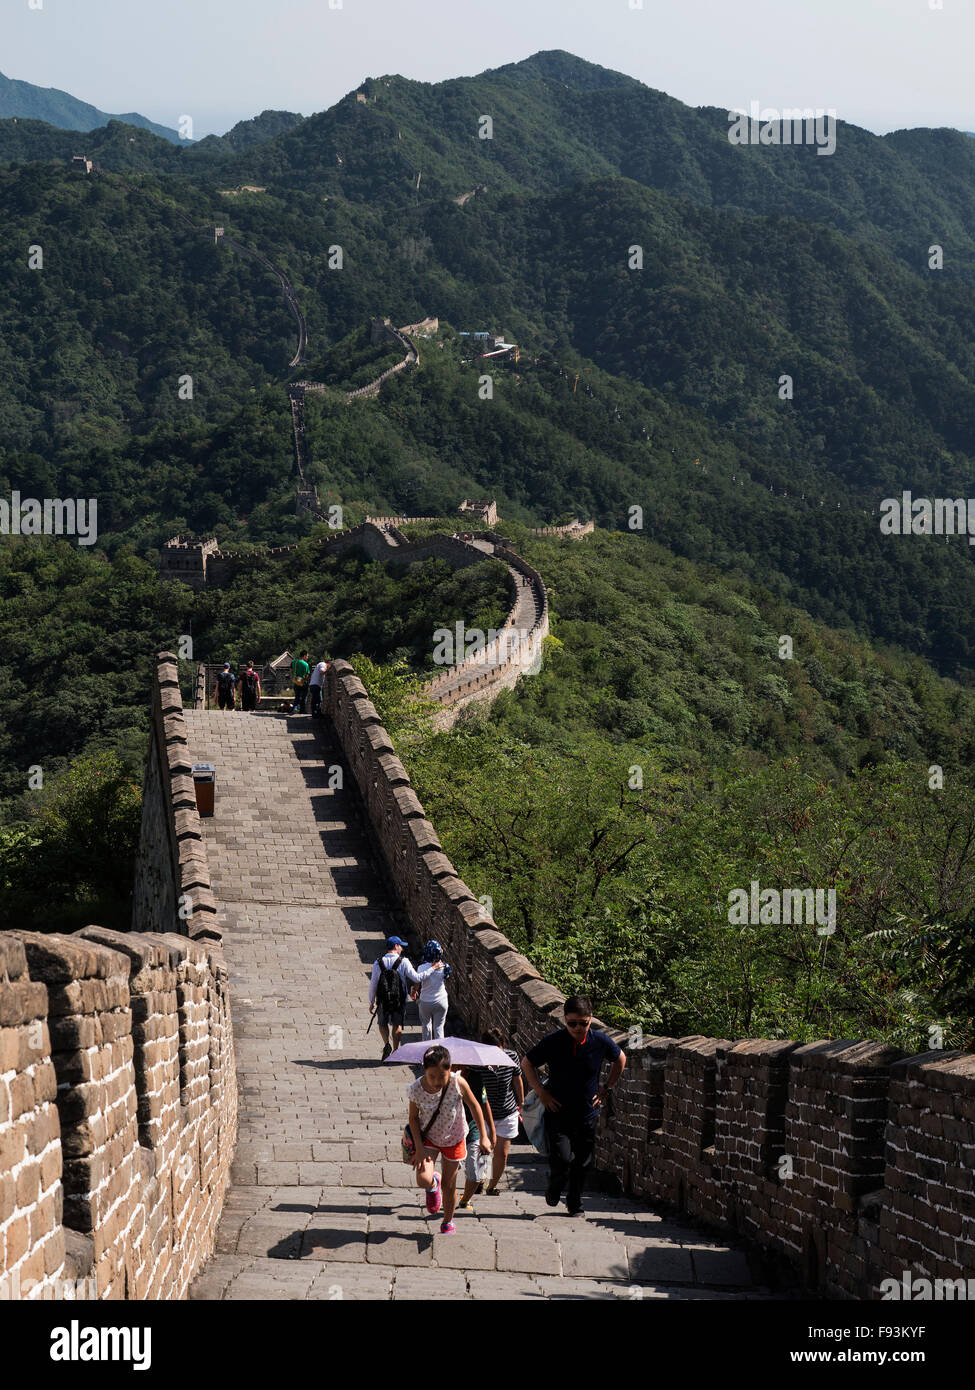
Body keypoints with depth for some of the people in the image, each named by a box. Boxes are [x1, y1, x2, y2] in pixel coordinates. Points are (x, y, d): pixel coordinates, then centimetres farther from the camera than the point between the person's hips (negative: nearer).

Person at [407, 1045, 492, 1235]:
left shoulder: (457, 1083, -27)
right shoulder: (416, 1089, -25)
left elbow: (474, 1106, -11)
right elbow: (413, 1118, -9)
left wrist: (483, 1137, -8)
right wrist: (419, 1148, -13)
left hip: (453, 1139, 0)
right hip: (428, 1137, 0)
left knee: (449, 1185, 10)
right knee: (423, 1179, -20)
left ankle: (448, 1221, 38)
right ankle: (433, 1185, 20)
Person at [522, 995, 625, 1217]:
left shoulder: (600, 1041, -9)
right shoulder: (552, 1041, -15)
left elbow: (620, 1060, 13)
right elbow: (527, 1064, 2)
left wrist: (606, 1089, 8)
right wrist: (541, 1092, -3)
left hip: (587, 1114, 2)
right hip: (558, 1113, -2)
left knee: (582, 1163, 10)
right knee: (562, 1159, -15)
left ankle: (575, 1204, 33)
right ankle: (553, 1188, 17)